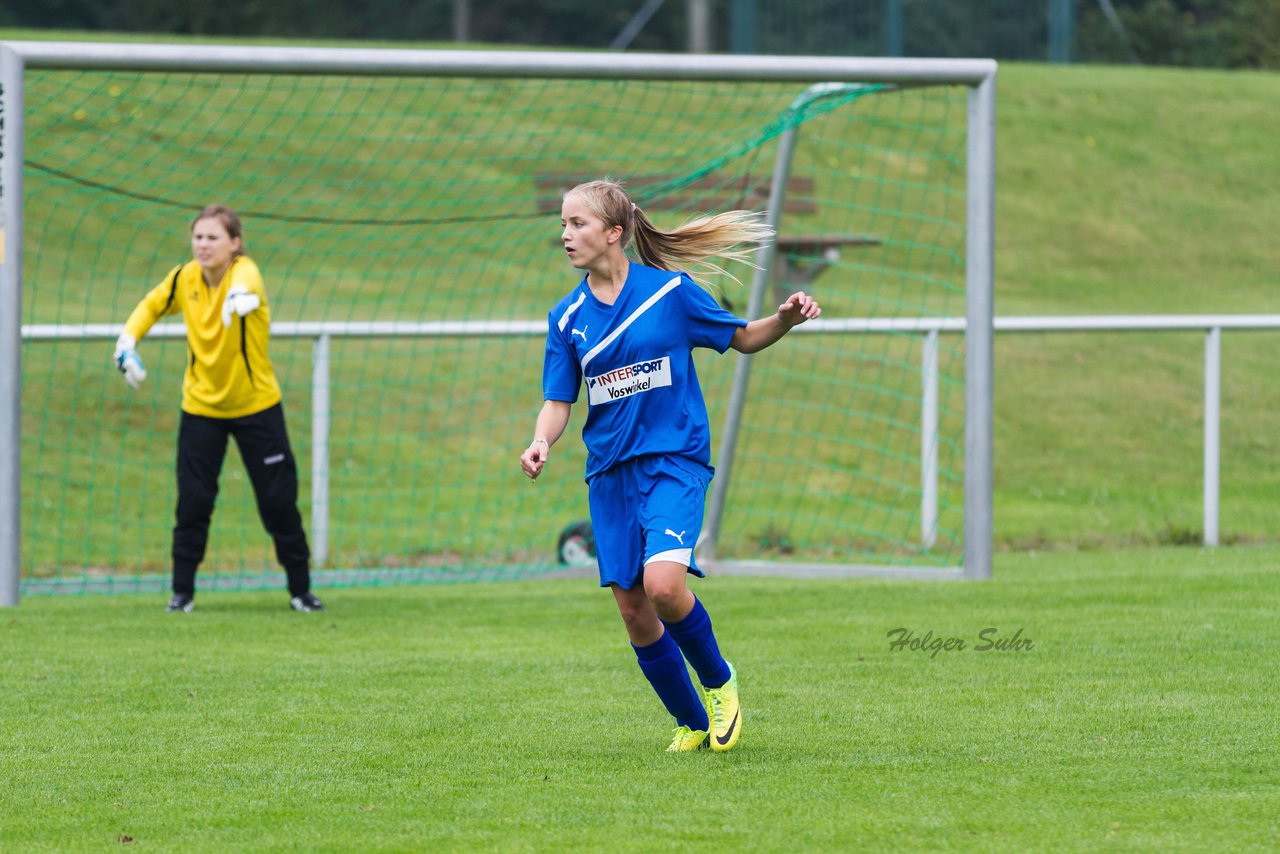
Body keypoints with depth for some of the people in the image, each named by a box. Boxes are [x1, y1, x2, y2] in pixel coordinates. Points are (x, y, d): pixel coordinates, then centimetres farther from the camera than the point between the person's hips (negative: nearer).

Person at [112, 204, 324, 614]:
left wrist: (242, 295, -70)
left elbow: (247, 283, -46)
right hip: (201, 406, 2)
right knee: (193, 501, -4)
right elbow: (151, 306, 11)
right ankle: (182, 591, 9)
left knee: (279, 501, 1)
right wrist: (128, 342, -6)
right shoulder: (184, 279, -7)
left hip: (257, 406, -2)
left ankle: (300, 589, 15)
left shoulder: (244, 270, -20)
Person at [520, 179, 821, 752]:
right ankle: (692, 723, 20)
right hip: (609, 474, 4)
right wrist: (541, 443, -15)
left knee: (663, 584, -25)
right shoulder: (567, 317, 6)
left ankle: (719, 682, 2)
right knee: (633, 612, 2)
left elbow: (743, 339, 9)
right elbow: (558, 402, 6)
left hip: (674, 462, -4)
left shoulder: (670, 291, -3)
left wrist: (786, 319, -11)